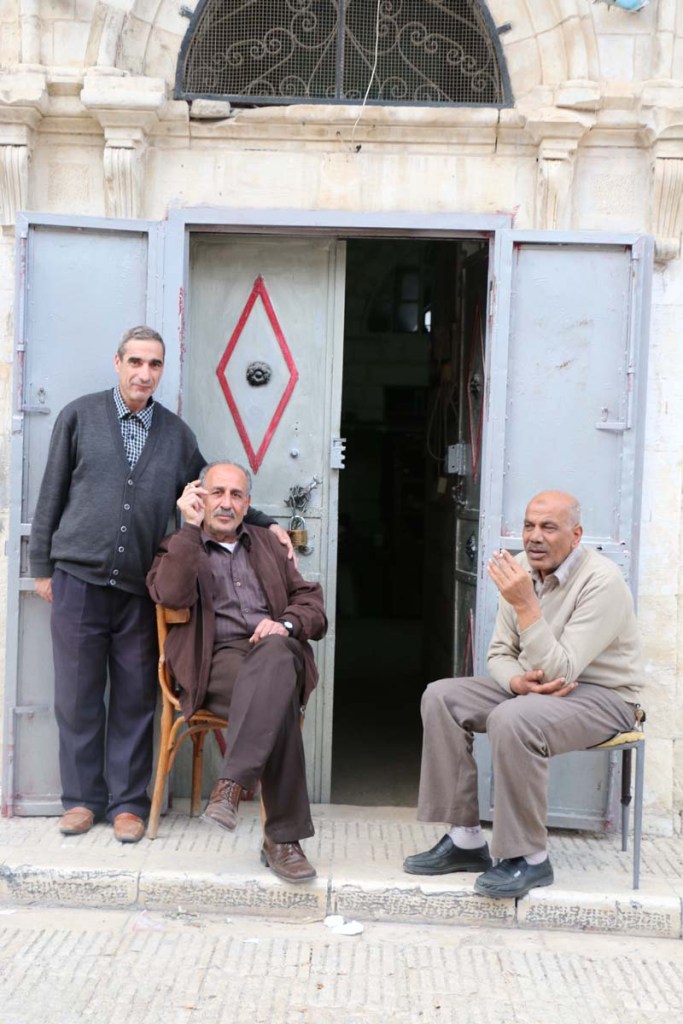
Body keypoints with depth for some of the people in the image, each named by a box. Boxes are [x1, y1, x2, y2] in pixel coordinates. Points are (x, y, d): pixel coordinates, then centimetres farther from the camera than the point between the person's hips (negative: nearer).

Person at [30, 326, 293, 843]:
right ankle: (82, 797, 18)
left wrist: (265, 523, 7)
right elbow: (52, 494, 7)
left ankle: (128, 801, 16)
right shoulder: (80, 416, 4)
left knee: (135, 698, 5)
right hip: (78, 580, -1)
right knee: (78, 694, 5)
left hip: (140, 586, 1)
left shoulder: (176, 433, 10)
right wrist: (42, 565, 5)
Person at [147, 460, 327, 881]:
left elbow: (311, 600, 20)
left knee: (275, 651, -39)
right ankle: (284, 836, -39)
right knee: (278, 698, -38)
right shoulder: (179, 549, 19)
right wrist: (192, 528, -3)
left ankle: (232, 784, -44)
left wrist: (286, 624, -3)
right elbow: (173, 594, -6)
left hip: (275, 650, 3)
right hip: (218, 659, -3)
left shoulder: (267, 544, 30)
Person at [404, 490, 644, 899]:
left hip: (603, 697, -8)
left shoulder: (602, 582, -22)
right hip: (535, 687, 8)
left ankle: (530, 858, -18)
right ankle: (466, 839, -3)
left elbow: (559, 672, -27)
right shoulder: (521, 568, 0)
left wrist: (526, 604, -33)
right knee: (441, 697, -8)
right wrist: (518, 681, -18)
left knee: (512, 721, -35)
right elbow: (500, 653, 6)